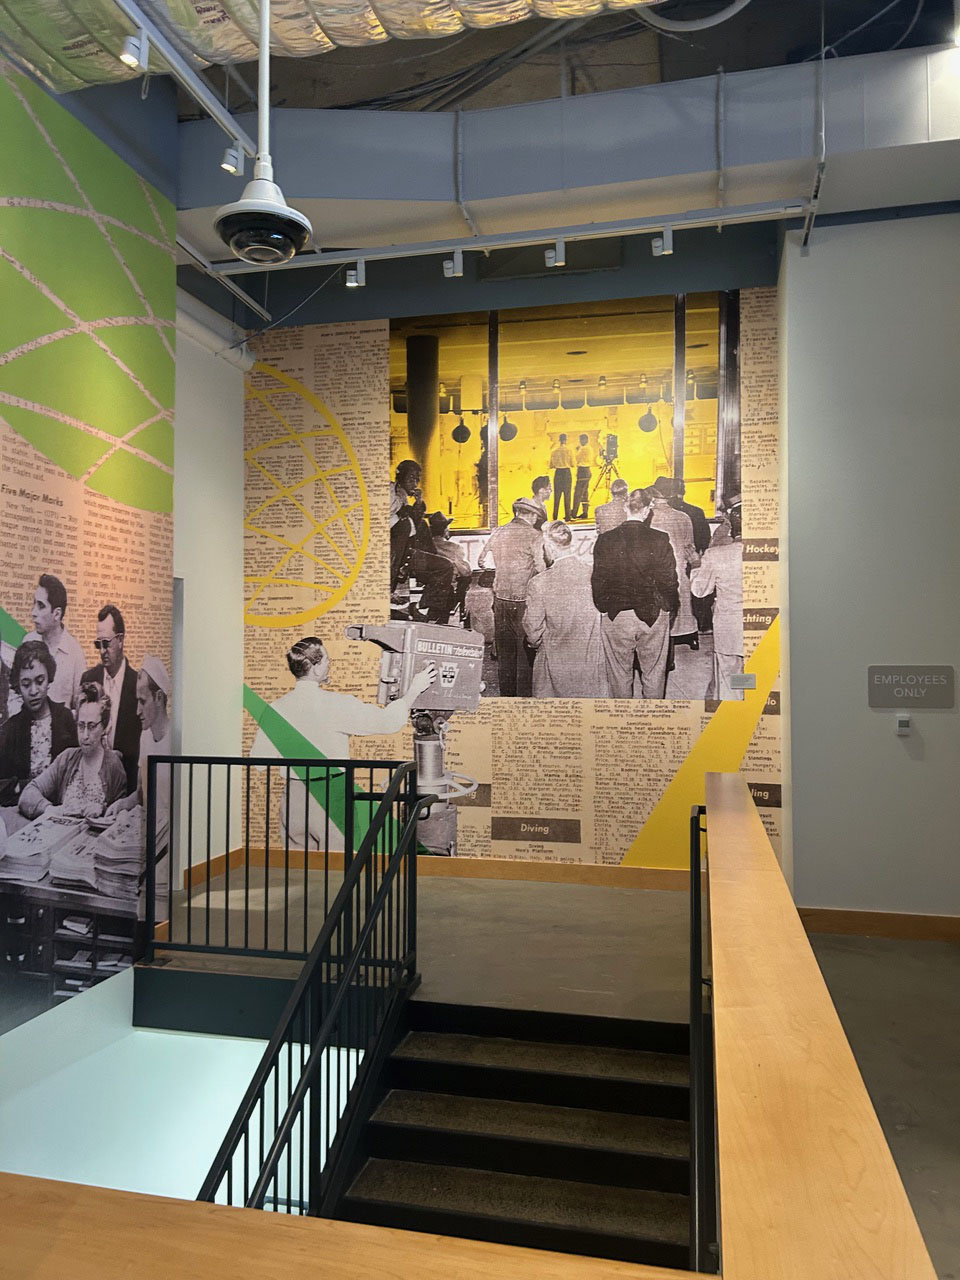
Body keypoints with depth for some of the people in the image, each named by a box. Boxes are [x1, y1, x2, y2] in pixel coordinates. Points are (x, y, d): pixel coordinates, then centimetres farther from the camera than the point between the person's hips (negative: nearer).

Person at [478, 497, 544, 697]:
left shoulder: (497, 533, 4)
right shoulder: (534, 536, -10)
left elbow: (481, 561, 13)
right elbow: (541, 568, -17)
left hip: (500, 598, 5)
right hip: (523, 600, -5)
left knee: (504, 650, 14)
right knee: (525, 651, 5)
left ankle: (506, 695, 21)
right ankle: (524, 696, 8)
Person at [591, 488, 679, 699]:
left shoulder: (605, 540, -5)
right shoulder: (659, 540, -9)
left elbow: (598, 581, -2)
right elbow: (668, 581, -6)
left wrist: (603, 608, 10)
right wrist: (669, 609, 9)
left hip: (615, 618, 0)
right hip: (653, 616, 0)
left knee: (619, 675, 11)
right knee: (653, 675, 13)